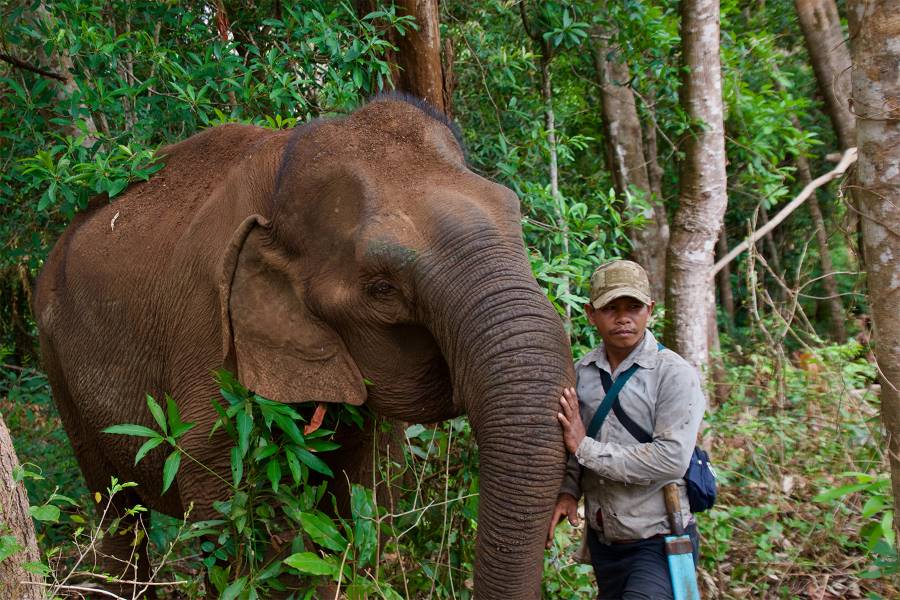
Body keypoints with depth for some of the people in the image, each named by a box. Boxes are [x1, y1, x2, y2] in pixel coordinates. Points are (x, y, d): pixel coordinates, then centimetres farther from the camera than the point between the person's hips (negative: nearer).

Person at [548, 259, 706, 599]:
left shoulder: (674, 374, -13)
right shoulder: (580, 372, 4)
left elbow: (671, 459, -22)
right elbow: (570, 444, 8)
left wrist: (587, 448, -20)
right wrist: (567, 490, -12)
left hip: (659, 542, -5)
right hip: (602, 542, 6)